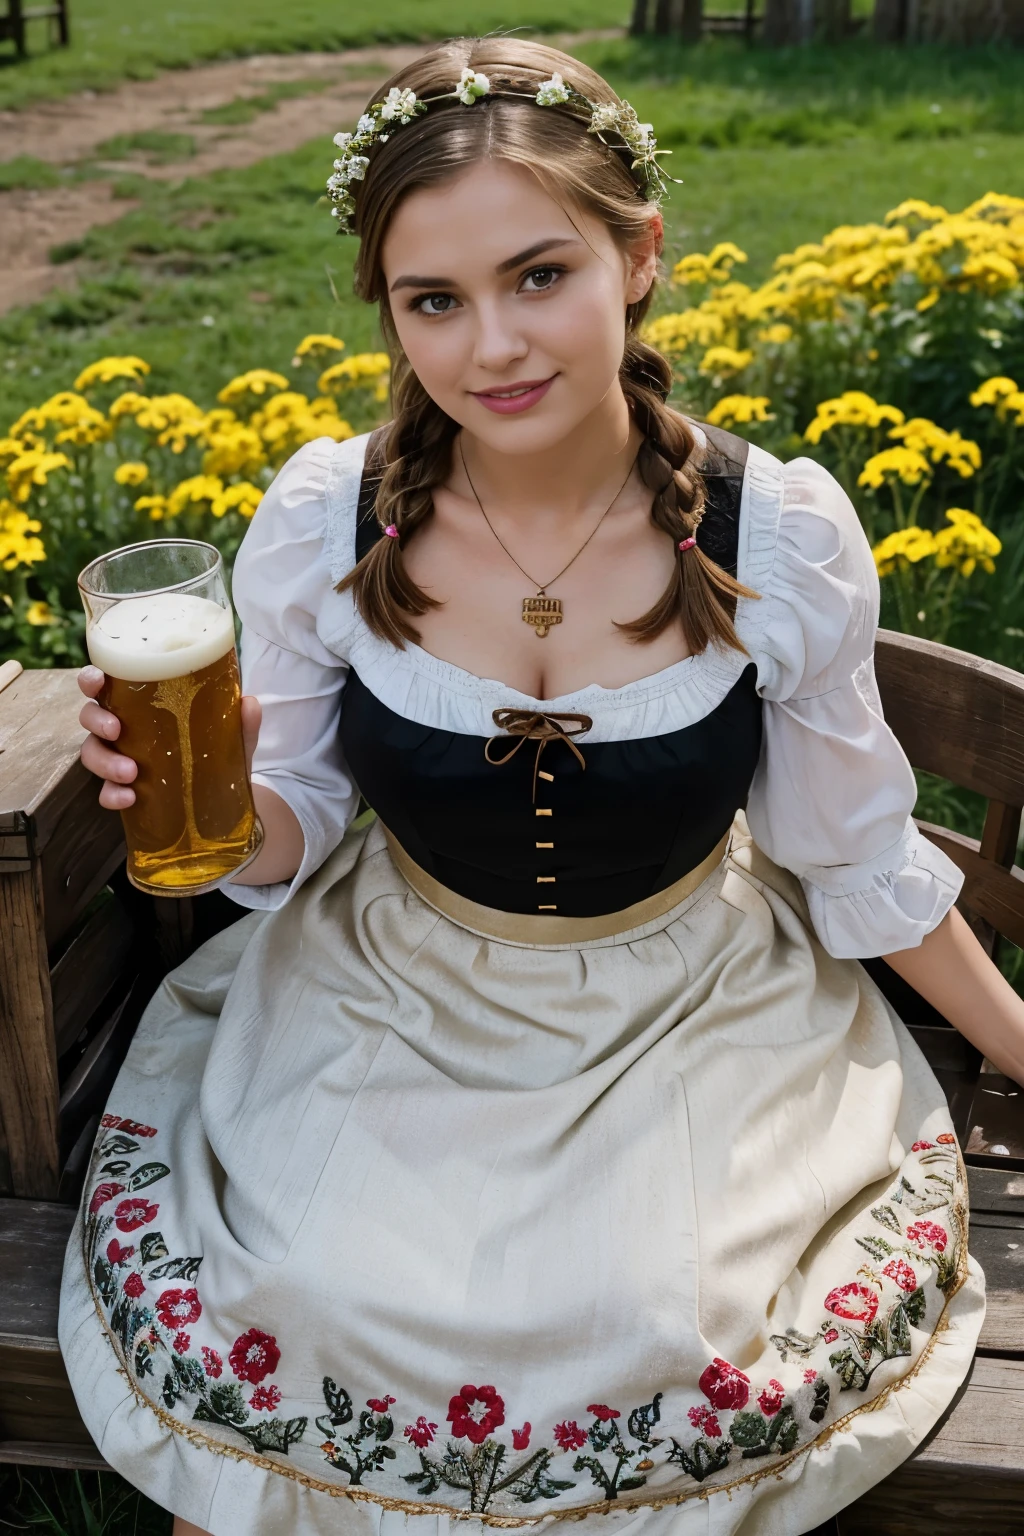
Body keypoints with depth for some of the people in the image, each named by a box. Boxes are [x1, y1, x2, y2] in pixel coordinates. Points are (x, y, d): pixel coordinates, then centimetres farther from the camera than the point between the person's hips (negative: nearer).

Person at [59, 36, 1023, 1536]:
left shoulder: (783, 536, -14)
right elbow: (292, 833, -1)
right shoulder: (322, 520, -13)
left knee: (674, 1333, -21)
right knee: (269, 1312, -19)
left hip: (693, 1024, 0)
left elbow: (856, 854, 0)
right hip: (394, 1011, 1)